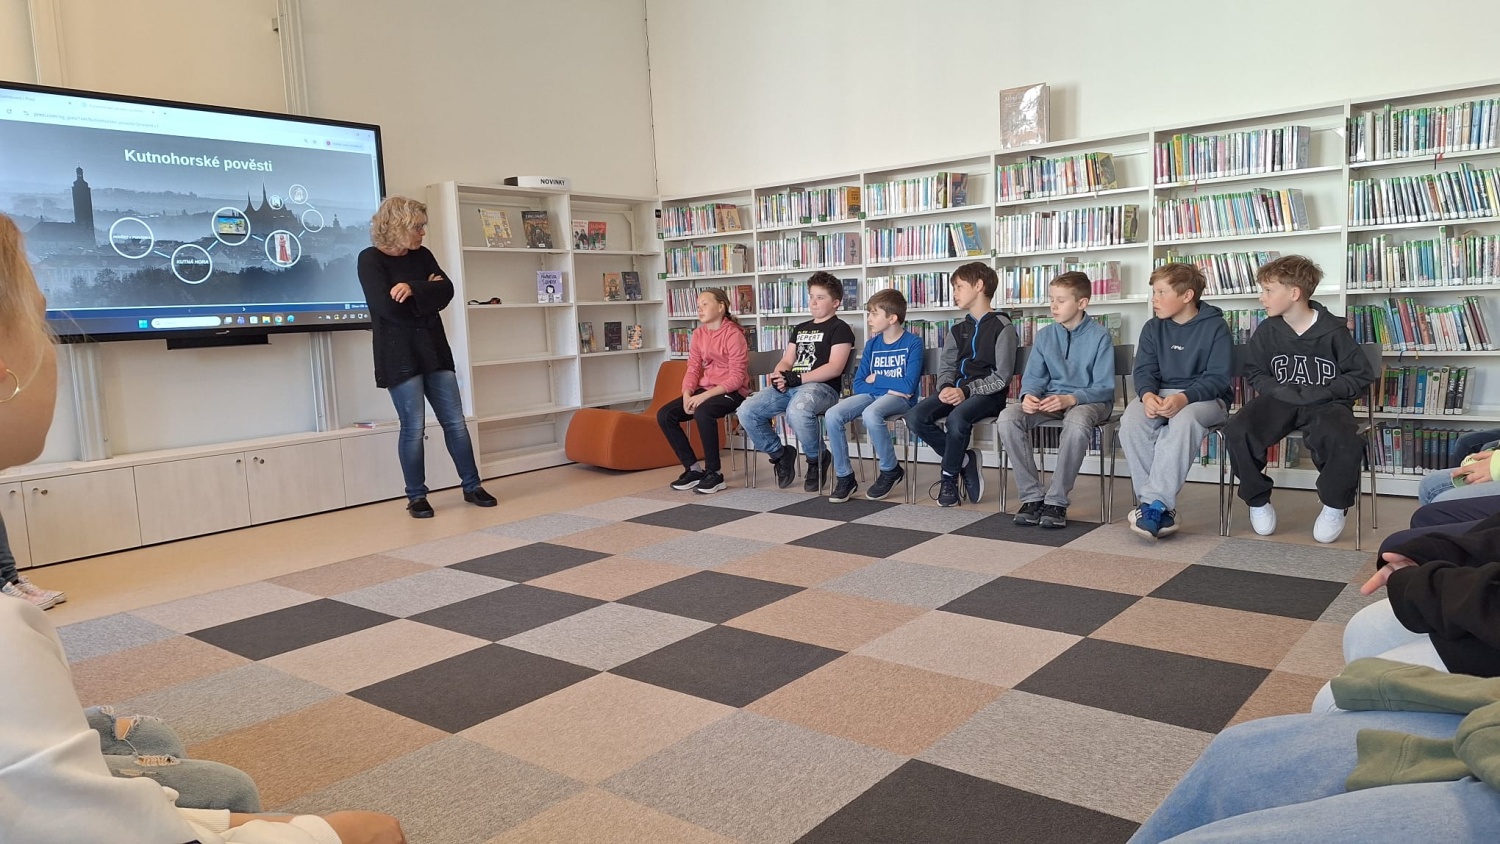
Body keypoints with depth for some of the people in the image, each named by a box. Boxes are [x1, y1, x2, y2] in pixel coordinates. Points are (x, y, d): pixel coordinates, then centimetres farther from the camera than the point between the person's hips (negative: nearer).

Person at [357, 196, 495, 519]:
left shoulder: (421, 255, 10)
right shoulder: (370, 259, -5)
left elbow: (447, 291, -3)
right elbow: (389, 308, -17)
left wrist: (414, 289, -18)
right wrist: (427, 293, -6)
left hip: (434, 349, 5)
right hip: (399, 355, -5)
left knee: (455, 421, 5)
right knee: (414, 426, -3)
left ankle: (472, 487, 15)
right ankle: (416, 497, 10)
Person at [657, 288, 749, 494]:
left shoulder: (733, 334, -13)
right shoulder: (698, 334, 9)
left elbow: (737, 377, -18)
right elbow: (692, 369, 7)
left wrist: (704, 396, -26)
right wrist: (687, 395, -14)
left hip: (732, 392, -7)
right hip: (705, 390, 7)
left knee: (703, 412, -37)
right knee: (664, 415, -11)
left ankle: (714, 474, -21)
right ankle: (693, 468, -1)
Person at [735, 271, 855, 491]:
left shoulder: (839, 329, 2)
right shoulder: (800, 329, 25)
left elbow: (834, 368, -11)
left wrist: (795, 378, -17)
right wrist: (778, 376, -6)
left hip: (822, 388, -7)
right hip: (790, 387, 7)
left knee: (797, 411, -41)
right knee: (747, 411, -15)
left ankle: (818, 459, -11)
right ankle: (780, 454, 7)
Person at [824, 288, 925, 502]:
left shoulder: (913, 343, -5)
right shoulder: (872, 344, 11)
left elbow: (909, 386, -15)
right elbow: (858, 385, 6)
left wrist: (875, 379, -3)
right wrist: (890, 386, -10)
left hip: (898, 399, -5)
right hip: (871, 396, 6)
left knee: (870, 414, -38)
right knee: (832, 416, -21)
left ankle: (891, 470, -14)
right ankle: (844, 477, -8)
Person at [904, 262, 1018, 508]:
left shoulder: (1002, 327, -3)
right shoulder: (958, 330, 19)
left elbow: (1002, 377, -10)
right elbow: (946, 367, 14)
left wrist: (966, 391, -20)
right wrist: (946, 387, -9)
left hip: (987, 394, -6)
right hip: (955, 391, 6)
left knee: (956, 418, -37)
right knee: (914, 417, -20)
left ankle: (949, 475, -10)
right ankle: (965, 461, -4)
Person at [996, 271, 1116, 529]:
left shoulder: (1100, 336, -5)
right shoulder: (1044, 335, 8)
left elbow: (1104, 388, -9)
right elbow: (1033, 377, 8)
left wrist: (1070, 399, -27)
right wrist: (1029, 396, -17)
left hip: (1089, 401, -4)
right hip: (1049, 400, 5)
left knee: (1077, 422, -40)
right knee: (1008, 417, -24)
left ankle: (1056, 501, -26)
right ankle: (1032, 496, -17)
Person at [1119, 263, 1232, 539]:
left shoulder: (1215, 327, -4)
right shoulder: (1153, 328, 9)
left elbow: (1218, 377, -11)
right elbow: (1144, 370, 2)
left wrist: (1184, 398, -30)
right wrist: (1147, 394, -23)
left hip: (1205, 398, -4)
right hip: (1160, 395, 4)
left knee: (1183, 420, -39)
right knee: (1130, 422, -30)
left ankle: (1156, 503, -40)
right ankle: (1159, 506, -28)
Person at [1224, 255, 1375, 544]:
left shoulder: (1334, 331, -3)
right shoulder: (1266, 331, 4)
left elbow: (1361, 376, 0)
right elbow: (1254, 372, 15)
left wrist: (1322, 393, -15)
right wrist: (1281, 390, -5)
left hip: (1325, 403, -2)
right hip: (1279, 400, 2)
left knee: (1345, 443, -35)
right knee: (1237, 432, -28)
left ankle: (1334, 504, -5)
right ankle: (1258, 499, -4)